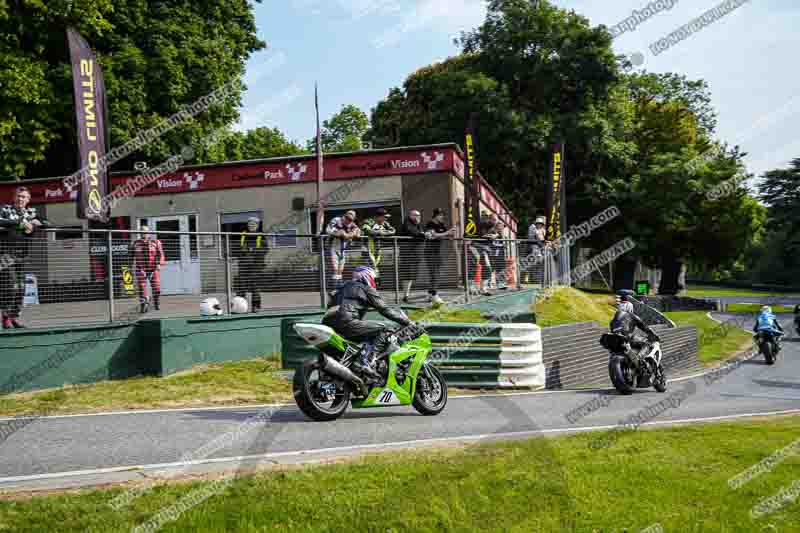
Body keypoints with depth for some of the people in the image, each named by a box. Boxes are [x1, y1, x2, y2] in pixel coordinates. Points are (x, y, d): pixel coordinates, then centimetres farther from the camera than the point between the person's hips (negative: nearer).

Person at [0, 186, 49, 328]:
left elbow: (47, 224, 11)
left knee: (21, 287, 6)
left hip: (21, 255, 4)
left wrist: (36, 223, -8)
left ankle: (16, 315, 17)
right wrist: (19, 223, -23)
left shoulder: (32, 212, 13)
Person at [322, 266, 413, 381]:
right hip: (346, 322, -9)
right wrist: (408, 322, 7)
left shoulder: (346, 287, 32)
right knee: (382, 330, -7)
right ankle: (363, 360, -22)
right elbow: (385, 310, 4)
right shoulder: (367, 289, 9)